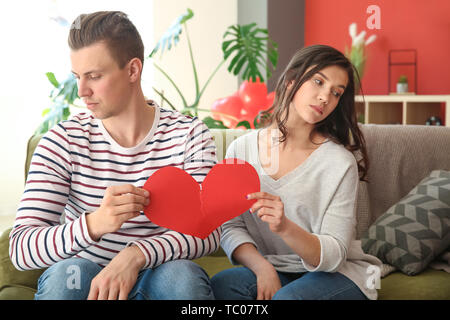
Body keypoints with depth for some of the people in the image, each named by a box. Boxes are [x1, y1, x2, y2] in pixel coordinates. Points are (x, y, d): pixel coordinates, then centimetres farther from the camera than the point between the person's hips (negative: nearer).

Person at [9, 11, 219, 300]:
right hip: (83, 285, 0)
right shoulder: (63, 141, -6)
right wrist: (93, 225, -35)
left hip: (157, 281, 1)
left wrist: (135, 256, -32)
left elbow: (208, 232, -13)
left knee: (183, 275, -32)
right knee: (67, 273, -32)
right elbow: (21, 249, -15)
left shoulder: (188, 135, -5)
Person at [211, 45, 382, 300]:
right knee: (221, 285, -26)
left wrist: (285, 228, -34)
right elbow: (231, 228, 0)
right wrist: (263, 267, -19)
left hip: (338, 274, -3)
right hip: (271, 271, 3)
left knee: (288, 297, -34)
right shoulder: (241, 149, -1)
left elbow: (333, 255, -15)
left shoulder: (340, 162, -12)